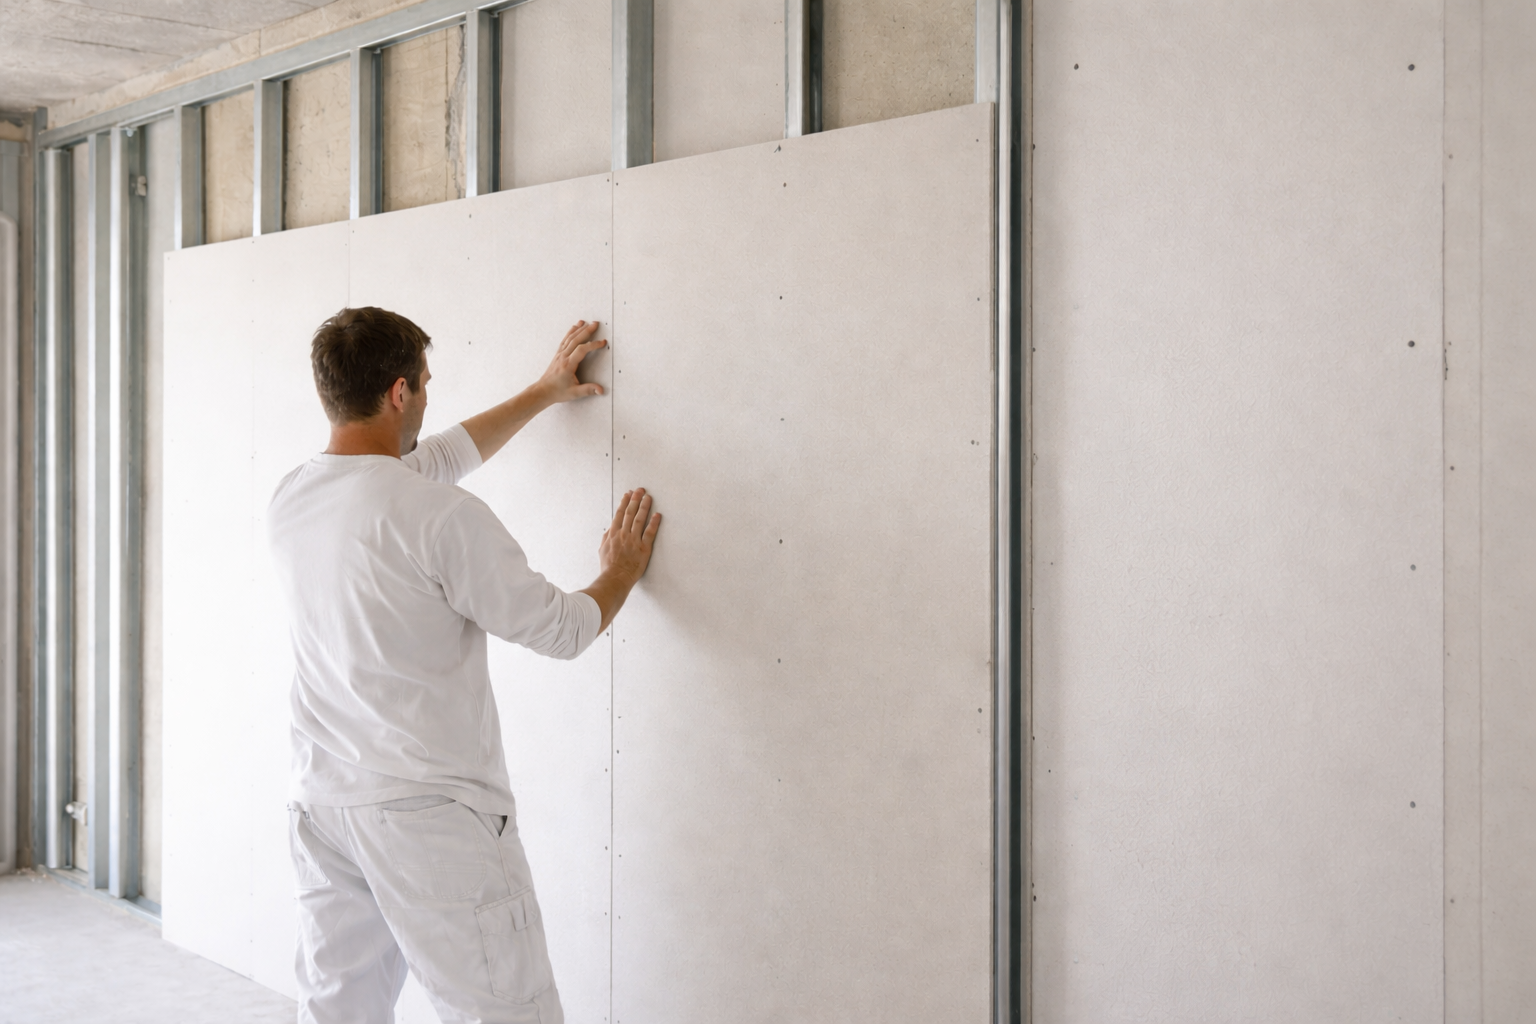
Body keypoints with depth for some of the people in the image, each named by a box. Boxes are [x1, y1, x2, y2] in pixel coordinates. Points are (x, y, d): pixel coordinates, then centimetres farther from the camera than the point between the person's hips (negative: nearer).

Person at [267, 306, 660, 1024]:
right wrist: (621, 572, 14)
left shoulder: (290, 500, 5)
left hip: (322, 804, 8)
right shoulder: (441, 517, -18)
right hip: (433, 812, -7)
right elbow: (561, 629, -7)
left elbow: (437, 458, 21)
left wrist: (543, 393, 31)